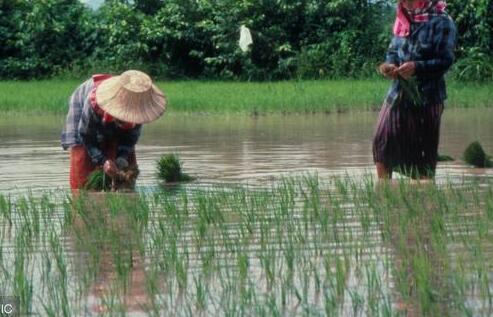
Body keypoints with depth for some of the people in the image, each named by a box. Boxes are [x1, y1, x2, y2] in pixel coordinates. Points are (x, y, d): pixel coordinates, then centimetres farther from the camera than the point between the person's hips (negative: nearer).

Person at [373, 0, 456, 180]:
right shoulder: (404, 21, 11)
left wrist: (417, 67, -26)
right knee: (382, 140, 3)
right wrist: (389, 65, -5)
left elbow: (445, 61, -14)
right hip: (398, 95, 6)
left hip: (426, 98, -6)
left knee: (423, 150, 1)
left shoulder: (441, 22, -10)